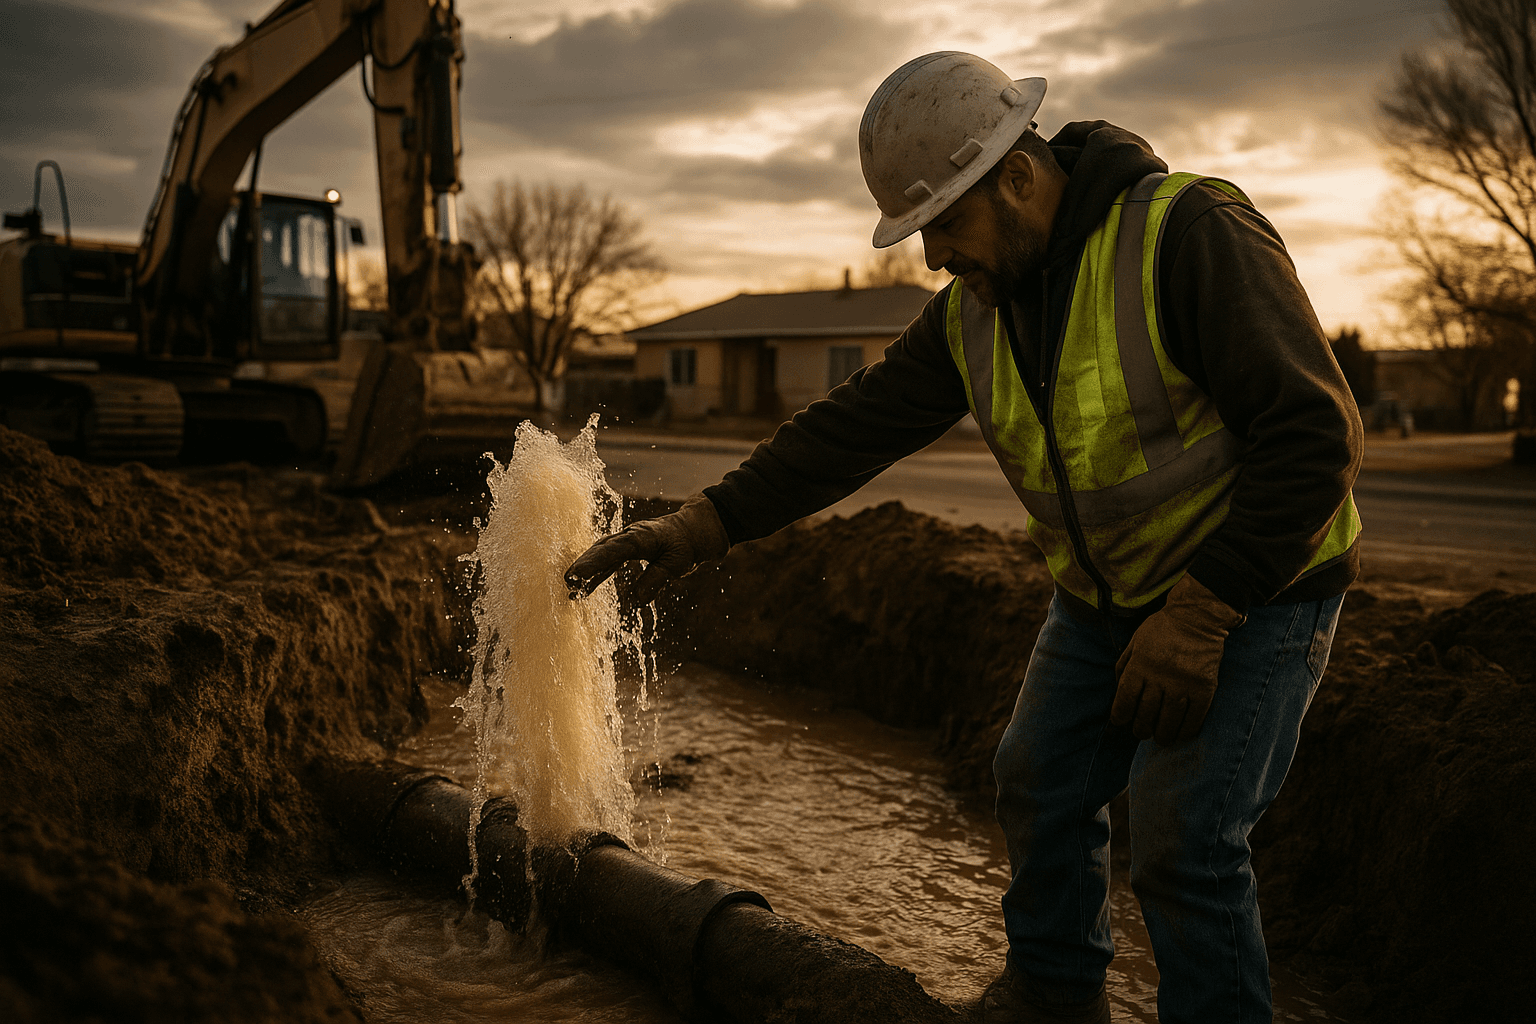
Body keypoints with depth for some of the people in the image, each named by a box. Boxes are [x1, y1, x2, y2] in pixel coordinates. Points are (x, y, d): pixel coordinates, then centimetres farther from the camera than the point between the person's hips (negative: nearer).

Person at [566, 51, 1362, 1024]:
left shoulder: (1189, 232, -25)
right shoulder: (971, 312, -3)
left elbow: (1315, 435, -26)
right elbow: (854, 426, -2)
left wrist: (1198, 613, -28)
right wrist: (701, 526, -8)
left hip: (1255, 587, -7)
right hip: (1105, 594, 7)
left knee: (1184, 837, -13)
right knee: (1041, 782, 13)